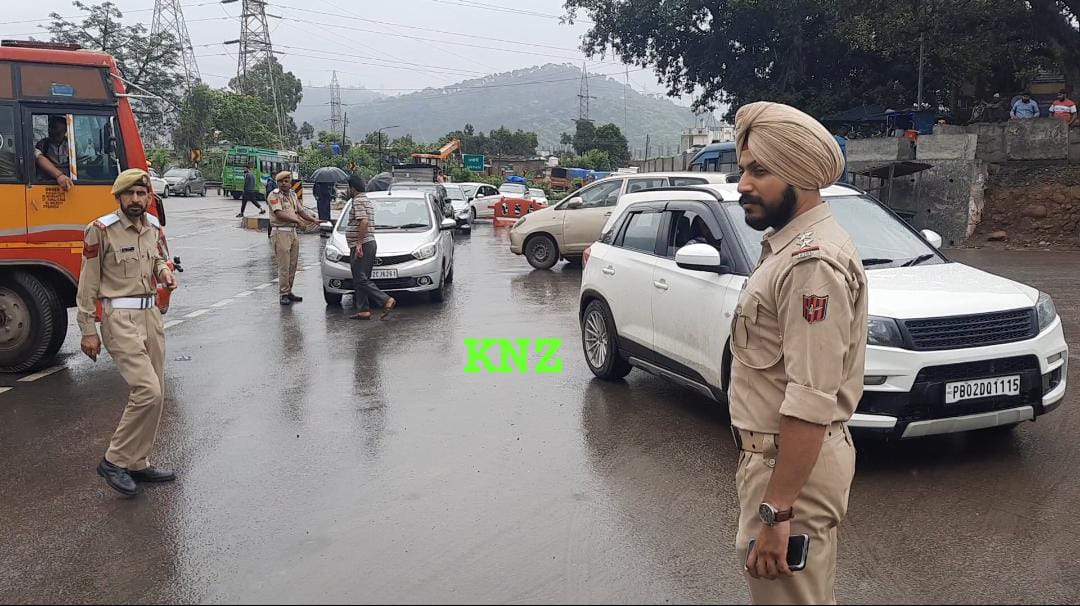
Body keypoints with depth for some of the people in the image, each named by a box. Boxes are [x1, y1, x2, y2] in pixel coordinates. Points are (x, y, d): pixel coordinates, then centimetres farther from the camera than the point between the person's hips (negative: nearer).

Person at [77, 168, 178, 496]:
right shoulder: (100, 230, -10)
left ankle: (138, 463, 23)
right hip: (119, 317, -7)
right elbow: (88, 284, -7)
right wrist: (88, 331, -8)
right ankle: (114, 461, 1)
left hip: (150, 313, 7)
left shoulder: (154, 227, 8)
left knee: (154, 393, 10)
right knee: (148, 390, -16)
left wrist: (165, 272, -1)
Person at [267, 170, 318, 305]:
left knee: (292, 265, 9)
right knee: (284, 266, -7)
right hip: (280, 233, -7)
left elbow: (301, 210, 18)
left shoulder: (292, 194, 16)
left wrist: (313, 219, 1)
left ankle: (288, 292, 18)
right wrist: (298, 221, -25)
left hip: (293, 232, 8)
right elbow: (279, 214, -19)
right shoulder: (274, 195, -8)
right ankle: (283, 294, -1)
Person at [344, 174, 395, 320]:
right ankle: (363, 310, 10)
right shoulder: (367, 201, 21)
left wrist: (359, 243, -24)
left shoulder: (358, 201, -11)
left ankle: (386, 300, -20)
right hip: (370, 243, 10)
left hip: (361, 246, -10)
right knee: (360, 280, 11)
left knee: (361, 280, -12)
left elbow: (364, 222, -23)